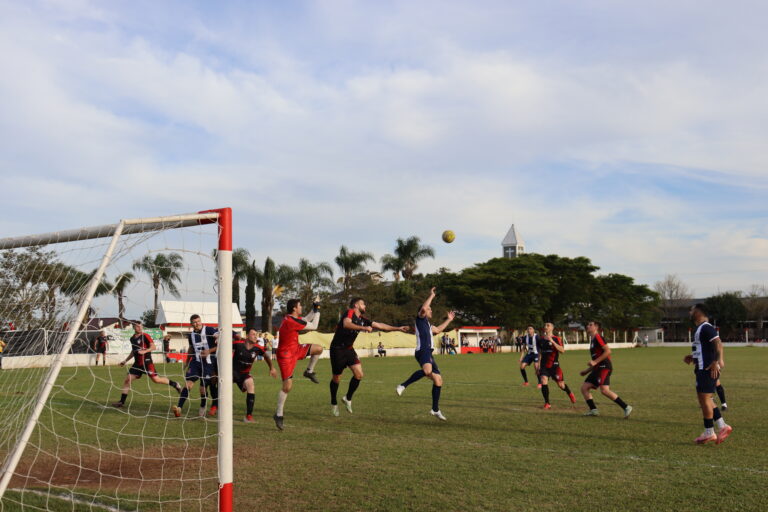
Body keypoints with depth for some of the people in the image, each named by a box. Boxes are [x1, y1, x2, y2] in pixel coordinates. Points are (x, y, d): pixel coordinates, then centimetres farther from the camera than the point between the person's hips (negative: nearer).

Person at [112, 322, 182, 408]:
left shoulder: (145, 336, -7)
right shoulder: (132, 338, 13)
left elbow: (153, 347, -14)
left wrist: (144, 351, -28)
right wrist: (125, 360, 25)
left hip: (147, 362, -6)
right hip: (137, 363, 6)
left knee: (156, 379, -11)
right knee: (127, 380, -1)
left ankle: (175, 384, 7)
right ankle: (122, 401, 6)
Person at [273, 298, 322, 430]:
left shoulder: (292, 318, 3)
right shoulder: (291, 321, -25)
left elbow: (306, 320, 24)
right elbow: (313, 326, -15)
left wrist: (313, 310, 13)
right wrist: (317, 311, -4)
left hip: (295, 349, 9)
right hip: (286, 354, -9)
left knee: (319, 349, 6)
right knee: (287, 386, -9)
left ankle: (309, 372, 22)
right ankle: (278, 415, 2)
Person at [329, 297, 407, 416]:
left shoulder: (362, 320, 8)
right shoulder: (350, 313, -15)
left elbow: (379, 325, 10)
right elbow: (346, 324, -36)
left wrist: (398, 328, 7)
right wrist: (363, 328, -44)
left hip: (349, 349, 7)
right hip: (337, 349, -7)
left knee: (359, 375, -8)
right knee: (336, 378, 3)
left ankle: (348, 398, 11)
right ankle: (333, 403, 24)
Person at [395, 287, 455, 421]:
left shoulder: (427, 324, 29)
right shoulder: (420, 319, 3)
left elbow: (438, 330, 47)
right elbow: (423, 308, -18)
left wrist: (449, 320, 51)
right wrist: (431, 296, -8)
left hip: (428, 352, 10)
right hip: (423, 351, -10)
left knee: (438, 379, 8)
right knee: (427, 371, -39)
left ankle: (435, 410, 15)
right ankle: (402, 386, -34)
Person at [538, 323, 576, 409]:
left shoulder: (556, 339, -6)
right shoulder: (541, 339, 7)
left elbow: (562, 350, -19)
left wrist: (552, 341, -27)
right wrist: (538, 365, 16)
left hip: (554, 365, -3)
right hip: (544, 365, 3)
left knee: (561, 384, 5)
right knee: (544, 382, -17)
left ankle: (570, 394, 39)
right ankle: (547, 403, -6)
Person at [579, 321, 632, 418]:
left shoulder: (597, 337, -6)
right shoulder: (592, 340, 23)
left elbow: (608, 351, -18)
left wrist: (595, 362, -19)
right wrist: (587, 371, 26)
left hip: (604, 367, -10)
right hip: (598, 368, 10)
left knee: (604, 390, -23)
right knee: (584, 387, 4)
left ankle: (626, 407, -16)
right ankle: (593, 410, 3)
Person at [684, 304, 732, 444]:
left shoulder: (706, 328, -14)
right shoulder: (700, 329, 18)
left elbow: (718, 344, -26)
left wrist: (717, 362, -34)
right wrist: (692, 357, 20)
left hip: (707, 370, -10)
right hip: (703, 369, 10)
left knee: (704, 399, -5)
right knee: (706, 400, 14)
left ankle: (709, 433, 2)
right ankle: (722, 427, 16)